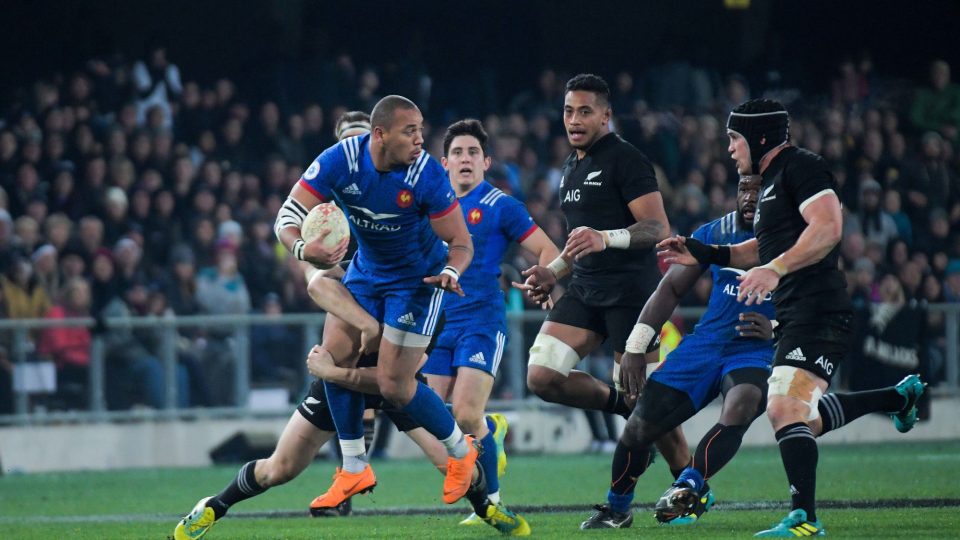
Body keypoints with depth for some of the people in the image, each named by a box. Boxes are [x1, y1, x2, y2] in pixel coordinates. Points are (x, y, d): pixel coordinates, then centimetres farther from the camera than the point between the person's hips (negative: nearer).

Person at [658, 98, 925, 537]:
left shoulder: (800, 167, -8)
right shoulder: (771, 180, 23)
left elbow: (828, 227, -21)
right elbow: (762, 251, 34)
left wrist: (775, 269, -28)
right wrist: (703, 254, 24)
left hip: (818, 311, -11)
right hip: (796, 316, 11)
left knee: (786, 409, -21)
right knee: (805, 418, 19)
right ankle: (898, 396, 33)